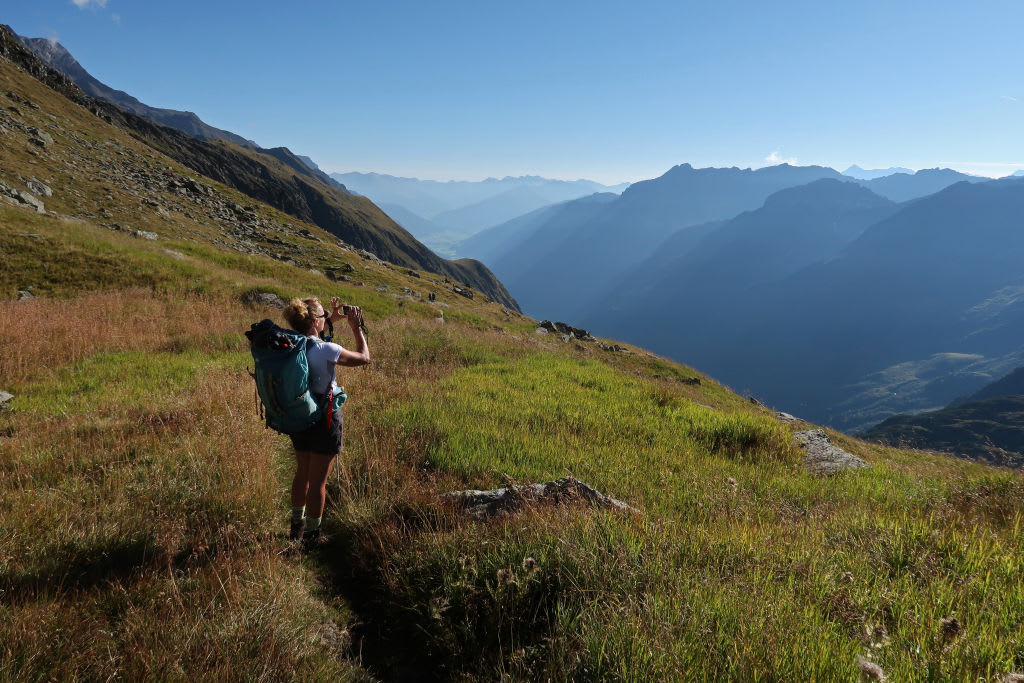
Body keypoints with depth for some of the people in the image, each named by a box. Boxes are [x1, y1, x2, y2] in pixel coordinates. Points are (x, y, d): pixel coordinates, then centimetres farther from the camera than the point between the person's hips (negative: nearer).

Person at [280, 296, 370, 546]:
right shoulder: (326, 350, -23)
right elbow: (364, 357, -11)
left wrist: (333, 319, 19)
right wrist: (356, 328, -2)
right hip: (323, 420, -7)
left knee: (302, 473, 24)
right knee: (318, 480, 7)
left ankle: (296, 527, 39)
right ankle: (311, 535, 19)